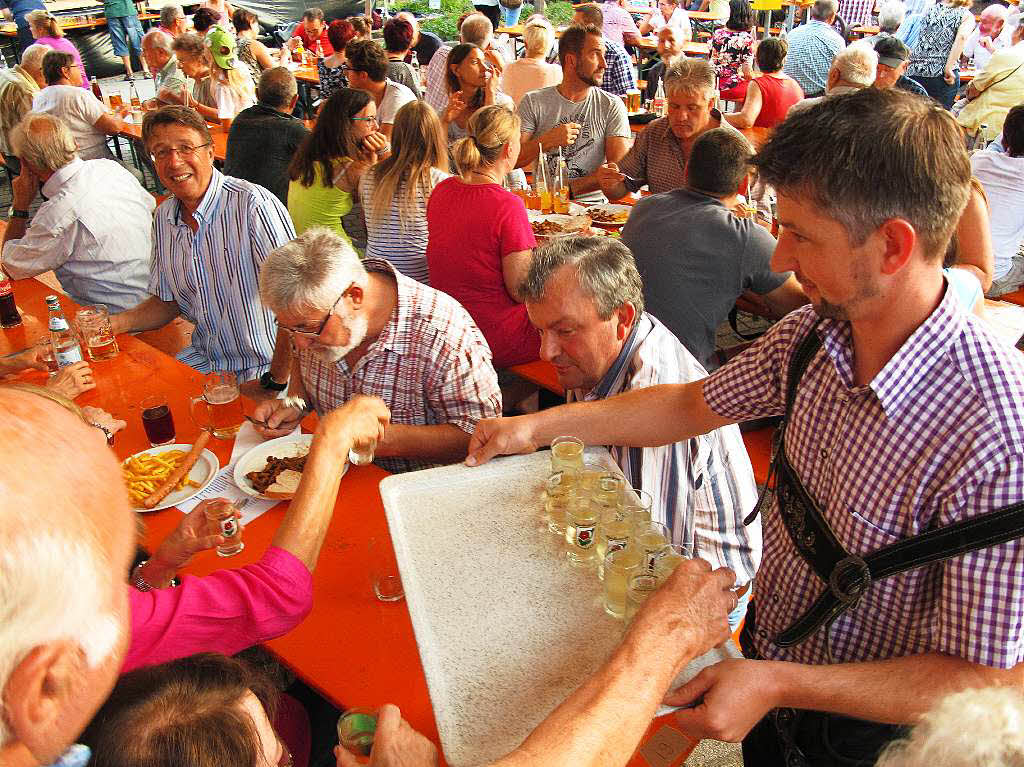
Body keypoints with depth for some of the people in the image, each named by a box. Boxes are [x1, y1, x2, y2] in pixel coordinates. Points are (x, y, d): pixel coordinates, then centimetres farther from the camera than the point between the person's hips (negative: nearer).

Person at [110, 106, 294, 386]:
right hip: (202, 360, 7)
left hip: (263, 372, -7)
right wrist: (115, 323, -1)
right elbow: (167, 301, 17)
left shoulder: (253, 205, -21)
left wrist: (277, 384, -22)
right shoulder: (164, 217, 6)